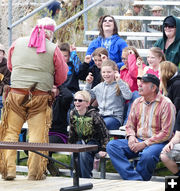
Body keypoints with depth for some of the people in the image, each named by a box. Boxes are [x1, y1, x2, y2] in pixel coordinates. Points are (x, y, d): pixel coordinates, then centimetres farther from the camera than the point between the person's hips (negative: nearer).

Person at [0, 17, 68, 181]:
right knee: (37, 135, 4)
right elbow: (62, 76, 3)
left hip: (16, 93, 2)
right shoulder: (53, 49, -4)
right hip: (41, 96, -2)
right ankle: (35, 172, 4)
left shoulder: (18, 43, 4)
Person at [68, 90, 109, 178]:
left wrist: (103, 149, -16)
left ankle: (86, 178, -21)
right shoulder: (73, 114, -3)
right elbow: (72, 132, 12)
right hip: (80, 140, 5)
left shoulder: (93, 115, -19)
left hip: (93, 141, -5)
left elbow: (104, 133, -15)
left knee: (84, 153, -32)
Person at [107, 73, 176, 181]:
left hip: (158, 142, -6)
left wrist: (145, 143, -17)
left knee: (147, 155, -41)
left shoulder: (166, 104, -7)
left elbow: (166, 133, -12)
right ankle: (136, 180, -31)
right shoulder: (137, 102, 13)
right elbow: (130, 125, 21)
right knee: (112, 146, -18)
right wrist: (131, 136, -4)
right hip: (138, 141, 6)